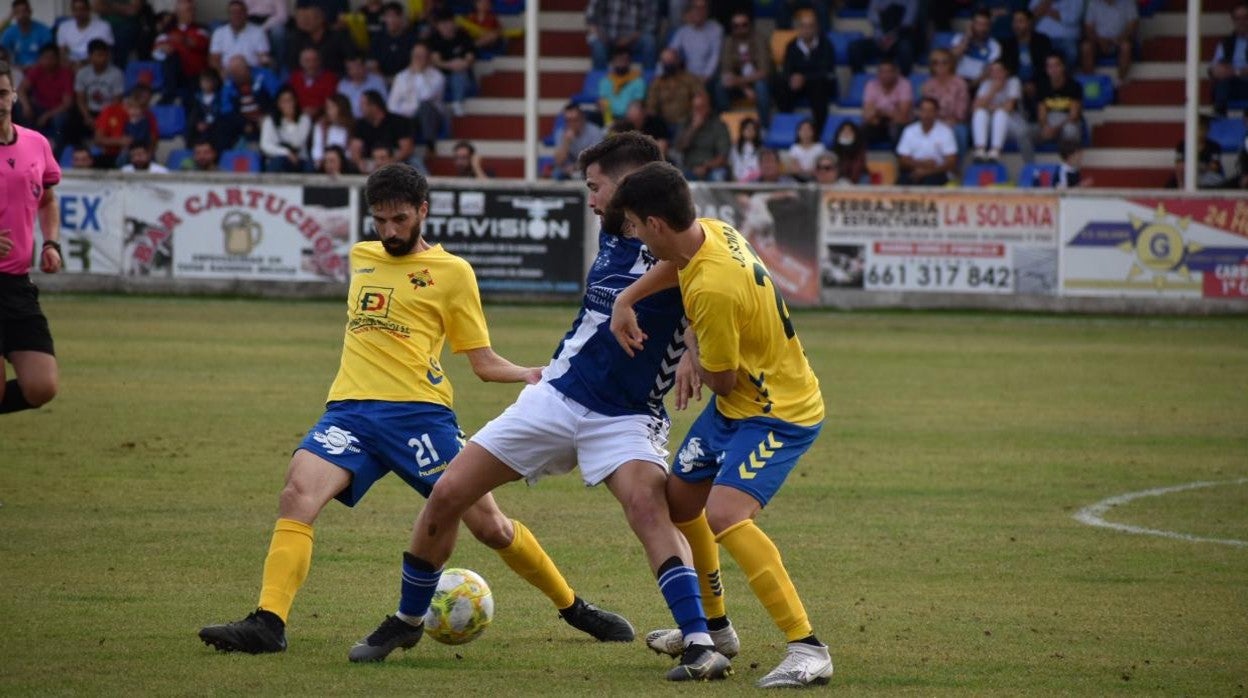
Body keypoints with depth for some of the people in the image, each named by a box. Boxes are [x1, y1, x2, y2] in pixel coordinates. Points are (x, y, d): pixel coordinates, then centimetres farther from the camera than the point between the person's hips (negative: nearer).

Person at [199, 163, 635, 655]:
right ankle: (268, 623, -29)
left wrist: (534, 375, -9)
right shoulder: (361, 257, 19)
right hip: (350, 410, 3)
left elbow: (485, 363, 6)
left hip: (418, 411, -3)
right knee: (298, 494, -24)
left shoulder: (451, 271, 6)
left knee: (488, 525, -3)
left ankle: (574, 609, 18)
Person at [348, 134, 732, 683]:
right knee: (445, 497, 3)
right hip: (555, 396, 7)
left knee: (648, 507, -34)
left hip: (624, 419, -7)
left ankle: (700, 646, -35)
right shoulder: (612, 235, 7)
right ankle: (406, 622, 23)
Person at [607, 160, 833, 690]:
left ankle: (808, 650, -29)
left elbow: (721, 381, -21)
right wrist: (626, 300, 8)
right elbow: (676, 266, 22)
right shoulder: (711, 231, -4)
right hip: (736, 406, 10)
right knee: (679, 500, 22)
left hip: (777, 415, -10)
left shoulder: (712, 290, -32)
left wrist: (692, 349, 0)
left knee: (725, 515, -28)